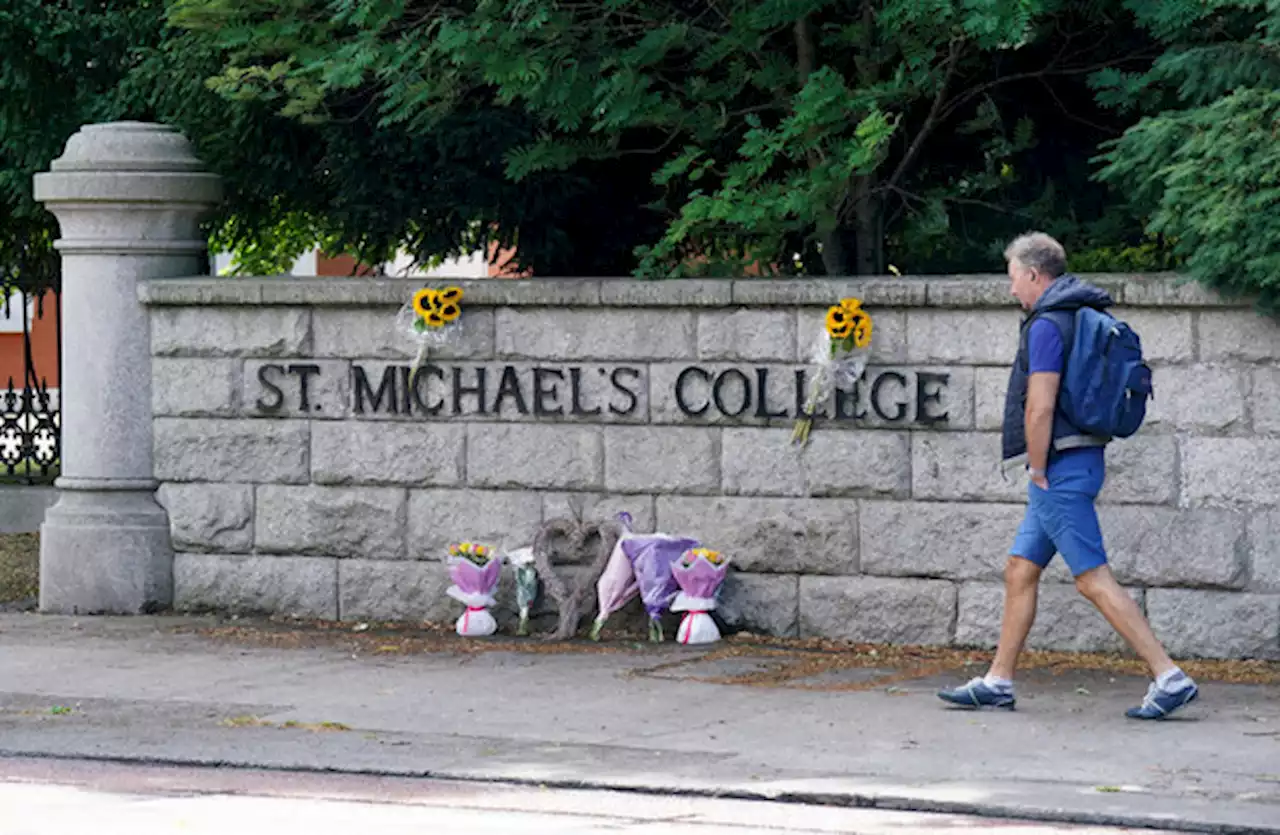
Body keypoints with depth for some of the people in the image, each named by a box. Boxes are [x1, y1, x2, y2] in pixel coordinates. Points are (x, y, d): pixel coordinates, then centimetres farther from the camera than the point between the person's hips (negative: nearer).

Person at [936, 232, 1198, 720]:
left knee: (1094, 580, -10)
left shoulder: (1047, 325, -14)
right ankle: (997, 683, 18)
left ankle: (1169, 678, -13)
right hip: (1079, 462, 10)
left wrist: (1038, 473, -11)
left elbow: (1040, 409, -21)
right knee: (1019, 571, 14)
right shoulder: (1081, 320, 16)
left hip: (1061, 467, -10)